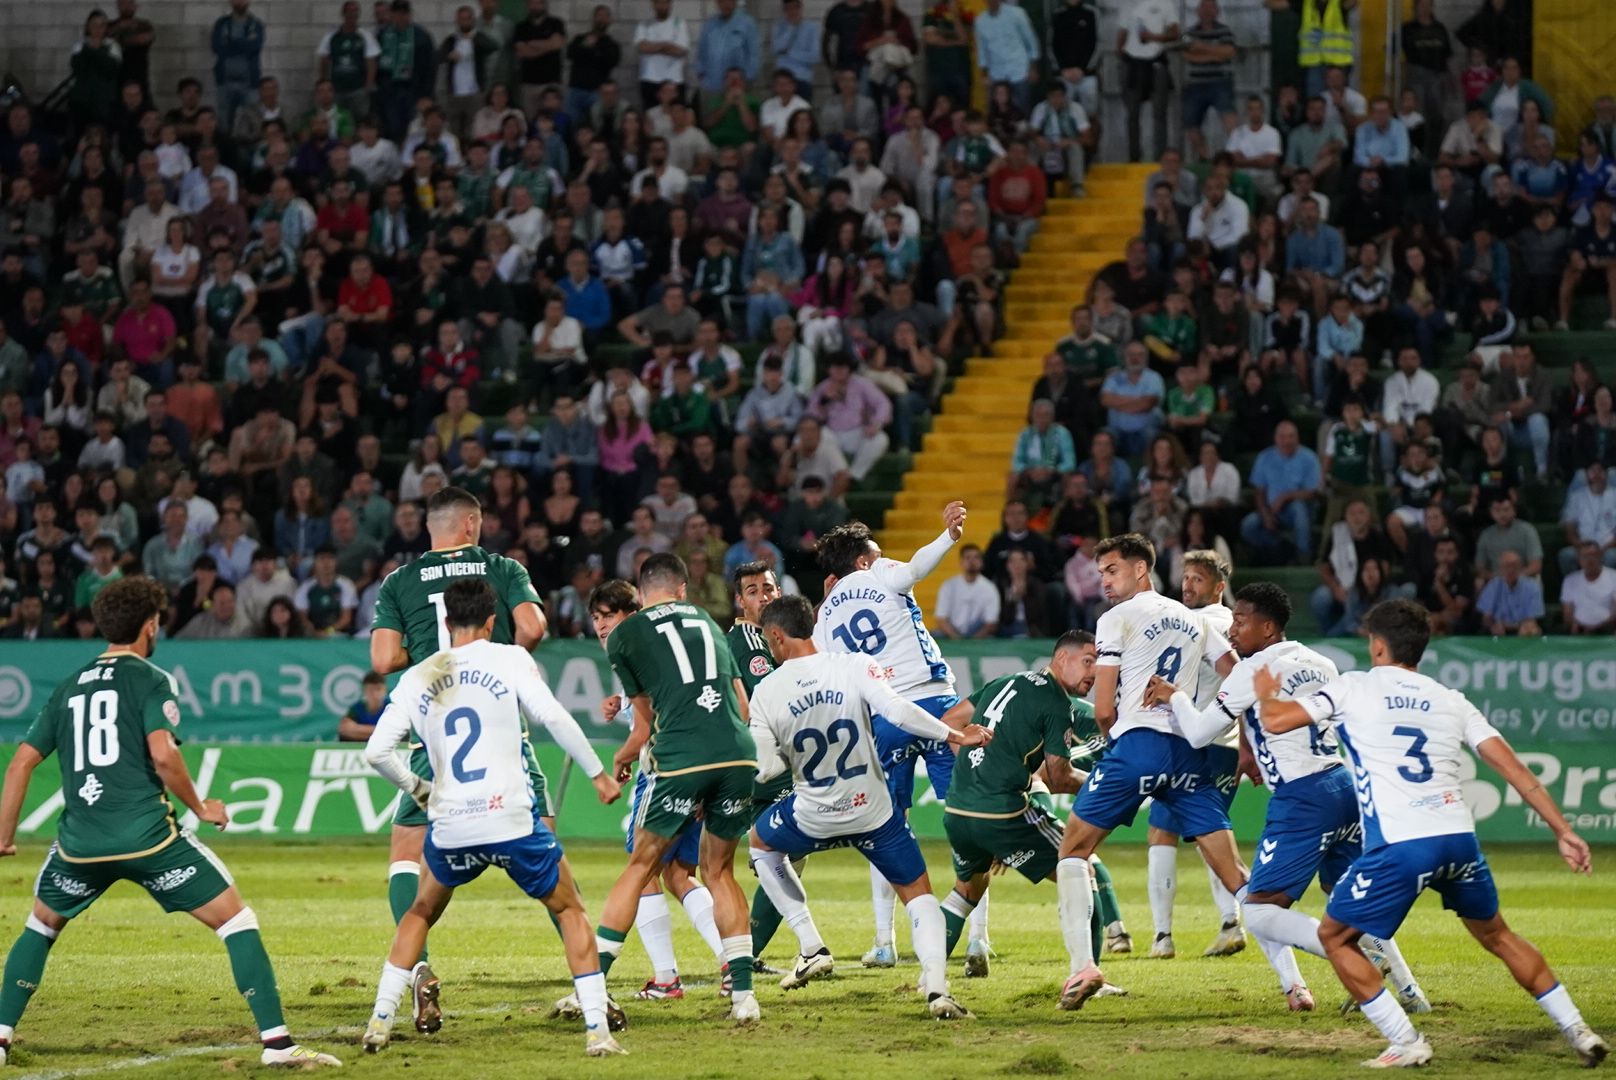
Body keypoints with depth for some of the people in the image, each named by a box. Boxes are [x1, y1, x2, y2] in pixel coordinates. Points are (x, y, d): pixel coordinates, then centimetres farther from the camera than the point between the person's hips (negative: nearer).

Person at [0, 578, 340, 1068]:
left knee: (42, 924, 30)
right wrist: (200, 808, 0)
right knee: (235, 919, 3)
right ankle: (276, 1041, -7)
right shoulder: (150, 679, 1)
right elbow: (162, 754, -14)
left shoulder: (69, 688, 17)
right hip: (146, 835, -5)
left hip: (79, 843, 5)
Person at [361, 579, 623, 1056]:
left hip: (449, 827, 3)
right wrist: (597, 773, -3)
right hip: (511, 819, -3)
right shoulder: (509, 659, 2)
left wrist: (417, 788, 23)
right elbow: (552, 716, -11)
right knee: (569, 910, 14)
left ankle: (380, 1021, 19)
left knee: (421, 913, 28)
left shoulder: (418, 678, 11)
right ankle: (596, 1029, 3)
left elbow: (376, 751, 7)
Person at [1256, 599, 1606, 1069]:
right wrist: (1563, 831, 13)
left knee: (1335, 938, 13)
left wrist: (1265, 693, 29)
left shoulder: (1354, 688, 7)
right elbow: (1514, 769, 11)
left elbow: (1274, 721, 5)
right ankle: (1577, 1031, 22)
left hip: (1399, 847, -5)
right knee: (1496, 935, 26)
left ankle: (1406, 1043, 4)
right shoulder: (1452, 701, 17)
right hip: (1459, 837, 5)